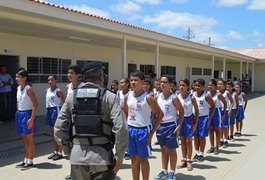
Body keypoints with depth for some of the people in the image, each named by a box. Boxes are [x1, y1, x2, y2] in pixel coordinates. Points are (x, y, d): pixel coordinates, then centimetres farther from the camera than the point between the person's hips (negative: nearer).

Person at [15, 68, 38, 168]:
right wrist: (18, 113, 13)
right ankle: (25, 160, 23)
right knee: (24, 139, 14)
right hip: (19, 114, 8)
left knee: (29, 139, 2)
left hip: (27, 114, -8)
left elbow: (35, 104, -18)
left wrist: (32, 119, -21)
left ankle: (30, 161, 12)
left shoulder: (28, 89, -14)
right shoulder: (18, 88, 9)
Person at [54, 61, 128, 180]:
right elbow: (121, 129, -14)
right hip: (102, 157, -3)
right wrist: (119, 157, -4)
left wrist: (68, 151, 14)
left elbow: (59, 128, 4)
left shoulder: (71, 96, 4)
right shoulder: (109, 97, -6)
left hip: (77, 156, 3)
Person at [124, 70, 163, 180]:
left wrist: (152, 132, -11)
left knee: (143, 159, 7)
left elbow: (160, 114, -9)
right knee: (134, 158, 14)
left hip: (143, 130, -5)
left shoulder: (148, 97, -12)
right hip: (130, 130, 5)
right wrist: (125, 128, 9)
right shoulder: (128, 96, 2)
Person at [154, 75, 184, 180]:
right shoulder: (158, 97, 4)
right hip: (160, 125, 5)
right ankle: (164, 171, 27)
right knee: (163, 149, 15)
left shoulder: (173, 98, -11)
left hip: (170, 125, -5)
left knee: (171, 150, 5)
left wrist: (179, 126, -13)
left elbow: (181, 112, -7)